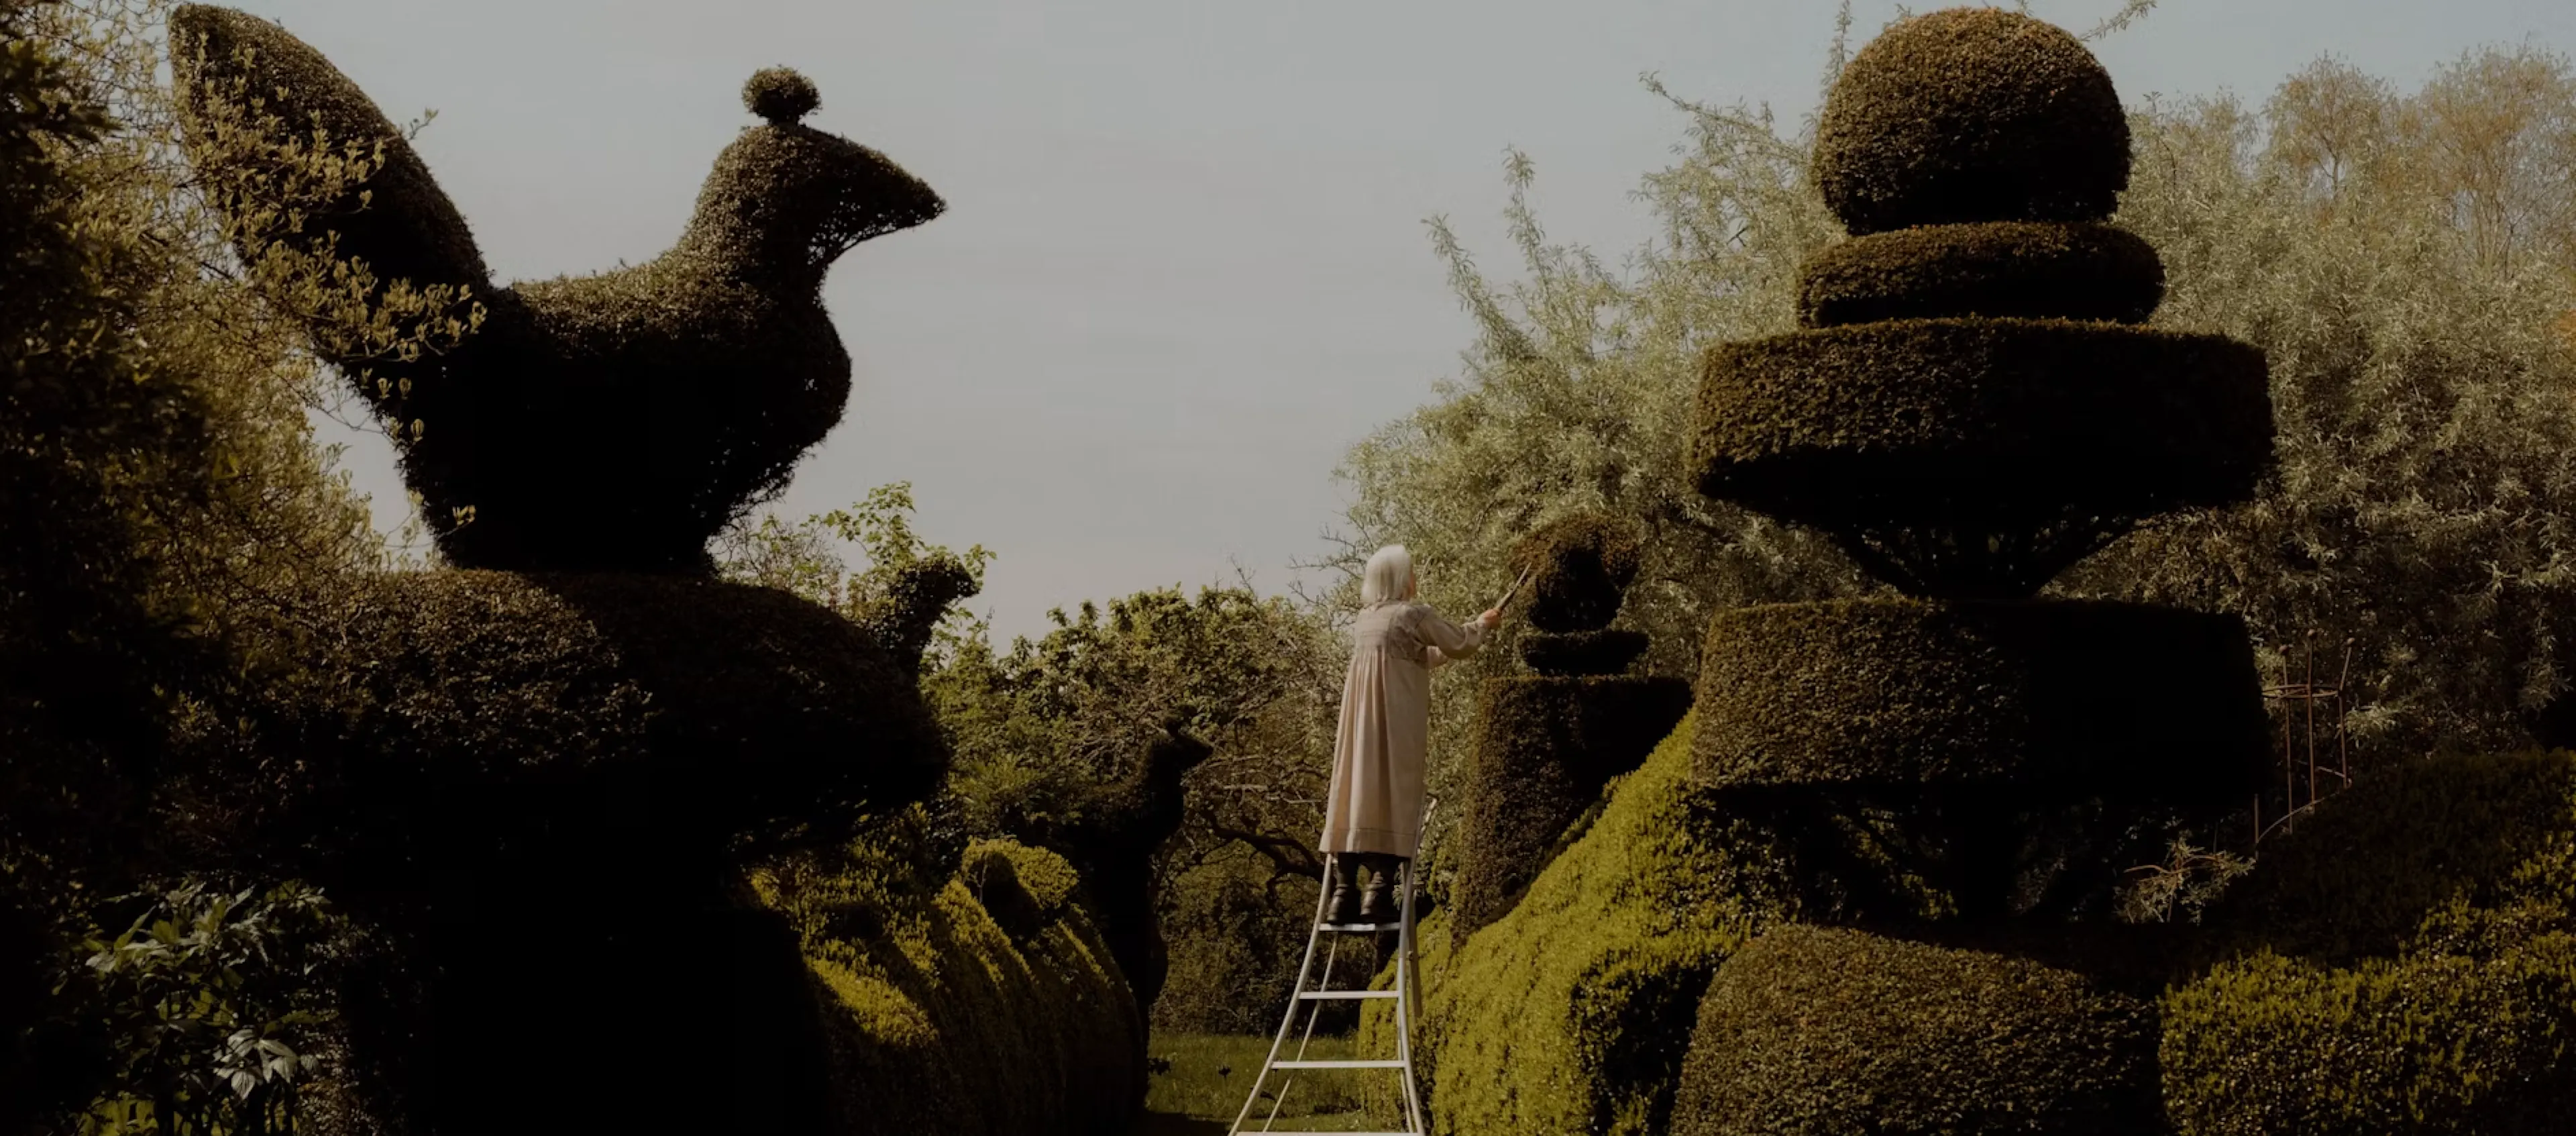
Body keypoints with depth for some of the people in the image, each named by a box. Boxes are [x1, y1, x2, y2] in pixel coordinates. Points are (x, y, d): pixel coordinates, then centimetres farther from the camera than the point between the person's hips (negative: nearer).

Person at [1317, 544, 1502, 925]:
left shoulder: (1366, 618, 17)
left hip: (1359, 721, 6)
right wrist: (1482, 624, 25)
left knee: (1354, 794, 3)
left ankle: (1344, 894, -2)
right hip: (1398, 722, -6)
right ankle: (1379, 891, -13)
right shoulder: (1415, 615, -4)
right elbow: (1459, 645, 5)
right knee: (1395, 798, -5)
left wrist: (1470, 632, 38)